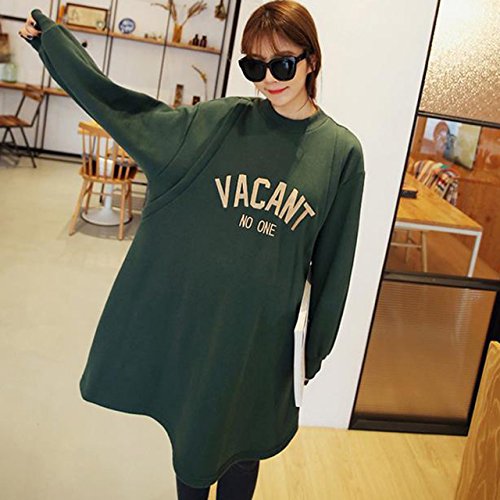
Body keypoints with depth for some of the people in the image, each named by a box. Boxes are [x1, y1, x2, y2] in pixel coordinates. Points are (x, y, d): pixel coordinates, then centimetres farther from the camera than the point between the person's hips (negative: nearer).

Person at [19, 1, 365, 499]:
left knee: (240, 444, 17)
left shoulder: (341, 151, -7)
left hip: (261, 331, -1)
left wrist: (316, 349, 3)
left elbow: (331, 262, -2)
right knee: (190, 434, 20)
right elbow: (122, 106, 0)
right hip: (186, 313, 2)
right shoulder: (218, 121, -4)